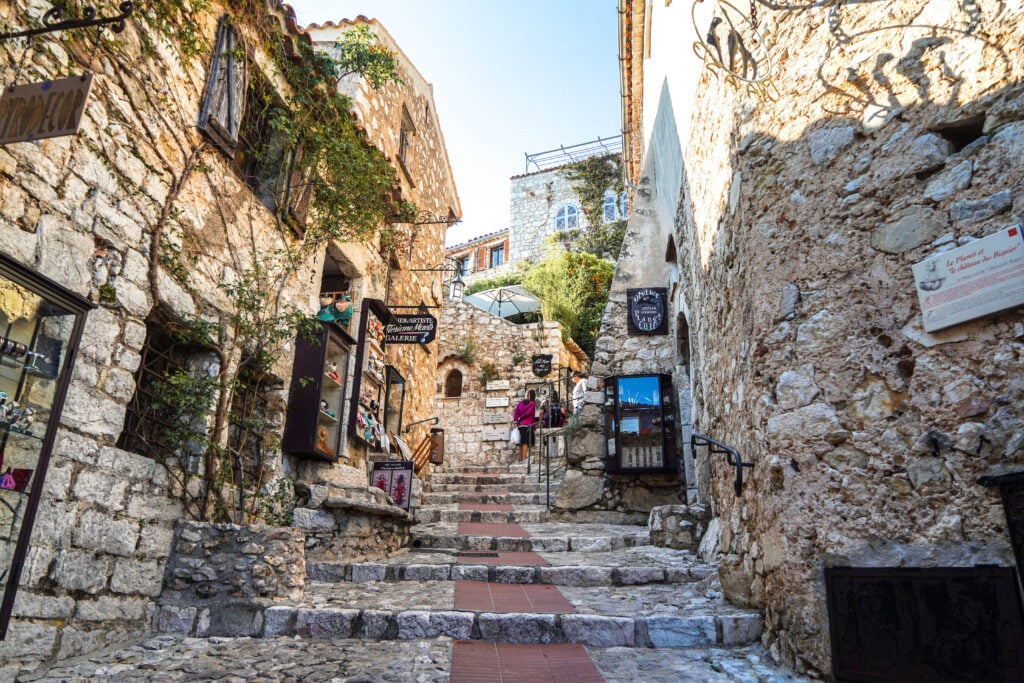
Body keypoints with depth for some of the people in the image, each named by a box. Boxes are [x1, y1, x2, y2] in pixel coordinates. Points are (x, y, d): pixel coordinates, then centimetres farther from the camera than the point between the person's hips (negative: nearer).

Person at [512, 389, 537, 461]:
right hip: (528, 425, -5)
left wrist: (516, 421, -2)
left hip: (520, 425, 5)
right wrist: (520, 418, 1)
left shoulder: (520, 403, 14)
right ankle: (524, 459, -15)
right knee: (526, 443, -8)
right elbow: (529, 412, -10)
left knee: (521, 443, 10)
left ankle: (520, 459, 8)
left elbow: (516, 412, 5)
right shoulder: (533, 403, -1)